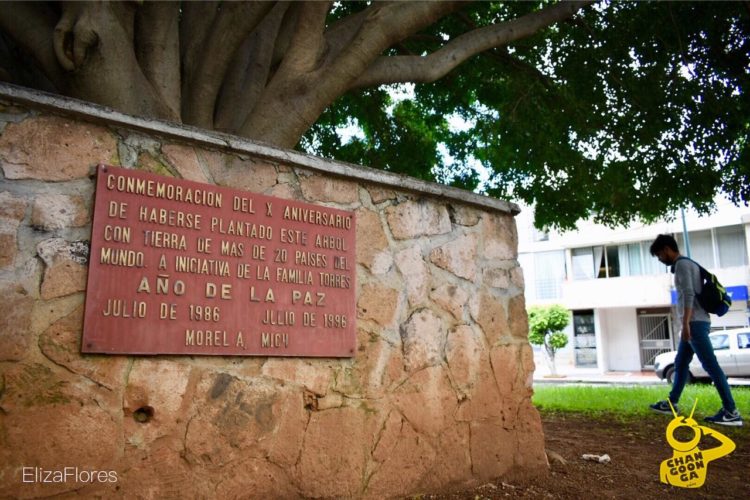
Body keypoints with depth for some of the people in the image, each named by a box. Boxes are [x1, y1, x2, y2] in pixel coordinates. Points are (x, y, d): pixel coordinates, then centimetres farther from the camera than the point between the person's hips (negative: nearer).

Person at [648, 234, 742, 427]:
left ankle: (731, 412, -9)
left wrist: (685, 323, -24)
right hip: (694, 323, 10)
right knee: (680, 363, 13)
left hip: (695, 323, -10)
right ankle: (671, 403, 19)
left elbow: (688, 294, -20)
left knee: (710, 365, -10)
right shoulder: (687, 264, 21)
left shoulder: (682, 264, -9)